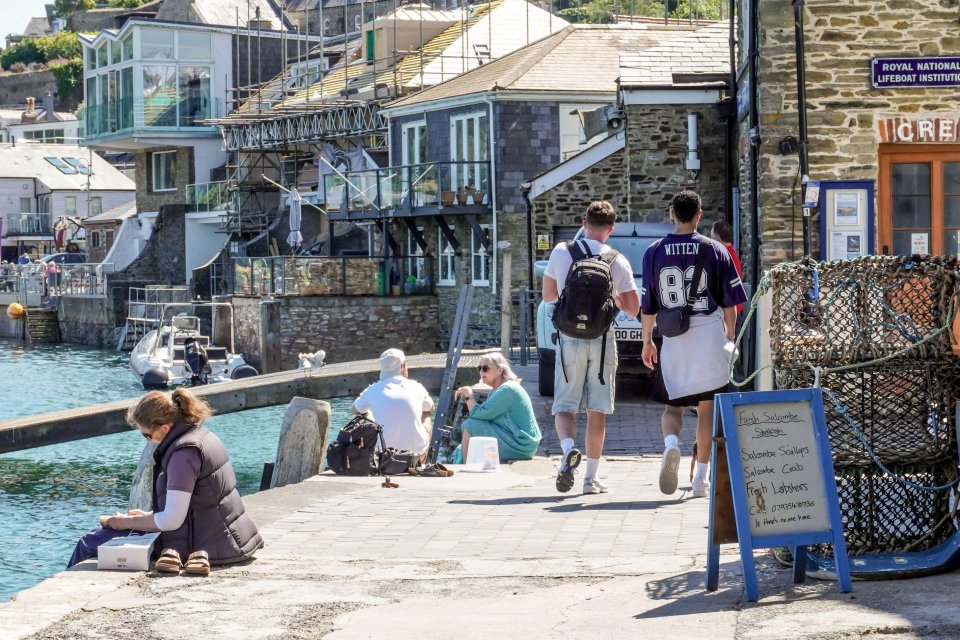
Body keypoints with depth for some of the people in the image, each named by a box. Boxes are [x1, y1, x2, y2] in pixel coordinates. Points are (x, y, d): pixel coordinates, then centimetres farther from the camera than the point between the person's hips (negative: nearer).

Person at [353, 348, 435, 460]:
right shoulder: (416, 387, -1)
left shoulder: (373, 390, -2)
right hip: (416, 454, 0)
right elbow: (430, 409, 21)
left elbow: (356, 410, 18)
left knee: (367, 415, 25)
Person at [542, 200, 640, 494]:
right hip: (602, 339, 0)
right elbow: (633, 308, 1)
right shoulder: (617, 261, -3)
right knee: (597, 410, 8)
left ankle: (569, 449, -24)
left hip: (569, 339, 0)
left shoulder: (561, 252, 0)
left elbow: (547, 294, 12)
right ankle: (591, 477, 11)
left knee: (564, 406, 6)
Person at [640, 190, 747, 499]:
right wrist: (730, 339, 13)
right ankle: (700, 478, 9)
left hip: (673, 339, 0)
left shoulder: (654, 252, 1)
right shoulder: (715, 250, -1)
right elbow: (730, 302, 2)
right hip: (710, 335, 0)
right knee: (707, 406, 9)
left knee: (672, 404, 12)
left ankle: (671, 443, -21)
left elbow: (648, 304, 6)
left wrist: (647, 340, 17)